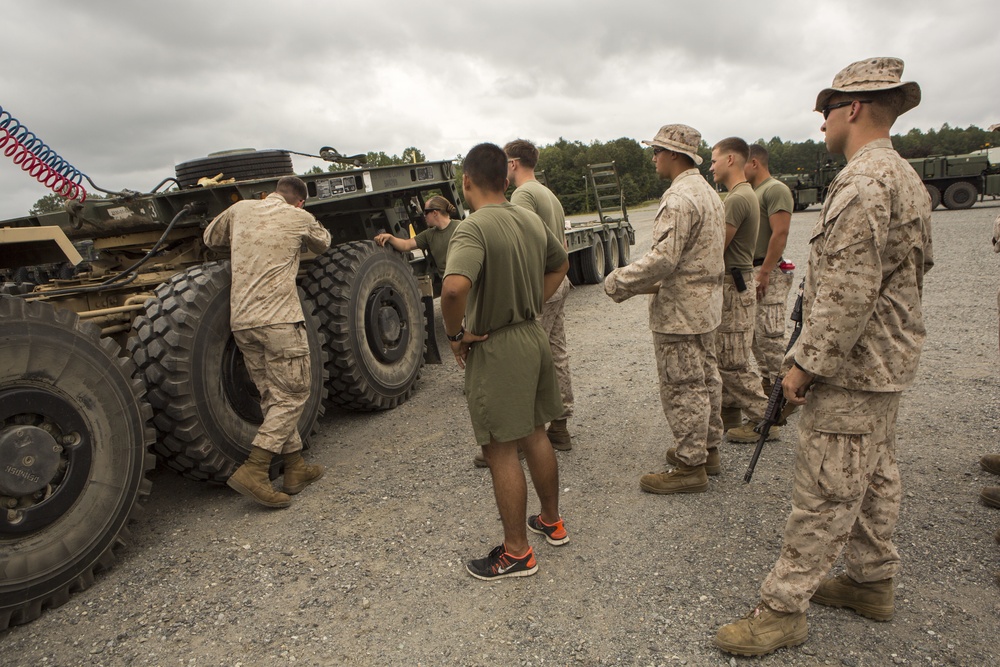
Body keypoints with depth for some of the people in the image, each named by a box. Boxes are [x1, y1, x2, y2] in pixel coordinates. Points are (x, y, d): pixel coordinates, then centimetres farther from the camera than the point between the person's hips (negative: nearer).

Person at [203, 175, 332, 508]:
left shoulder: (240, 209, 14)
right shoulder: (300, 217, 4)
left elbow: (211, 239, 29)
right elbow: (323, 243, 23)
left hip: (241, 321, 6)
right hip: (279, 320, -6)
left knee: (274, 398, 11)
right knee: (293, 395, 1)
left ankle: (295, 469, 17)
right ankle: (253, 470, -8)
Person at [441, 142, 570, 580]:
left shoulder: (473, 229, -21)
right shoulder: (531, 220, 6)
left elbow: (454, 288, -38)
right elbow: (560, 263, 22)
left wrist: (456, 334, -20)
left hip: (496, 349, -8)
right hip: (533, 336, 8)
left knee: (500, 450, 3)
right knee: (535, 435, 21)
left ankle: (517, 553, 16)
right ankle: (551, 521, 38)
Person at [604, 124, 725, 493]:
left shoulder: (680, 198, -20)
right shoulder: (707, 192, 15)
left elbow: (662, 258, -27)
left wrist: (617, 281, -16)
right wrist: (655, 284, 18)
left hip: (680, 311, -11)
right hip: (705, 303, 11)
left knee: (682, 387, -2)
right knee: (705, 378, 18)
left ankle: (690, 466, 8)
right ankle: (707, 448, 31)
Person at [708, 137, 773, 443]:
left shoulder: (738, 198, -18)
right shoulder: (742, 194, 16)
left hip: (734, 287, -11)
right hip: (732, 283, 11)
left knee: (732, 362, -4)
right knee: (722, 357, 16)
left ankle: (763, 420, 6)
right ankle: (729, 415, 26)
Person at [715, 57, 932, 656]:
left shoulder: (862, 184, -21)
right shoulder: (905, 177, 14)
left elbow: (848, 295, -27)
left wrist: (806, 365, -18)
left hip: (851, 370, -11)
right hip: (888, 361, 11)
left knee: (824, 495, -3)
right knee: (874, 478, 20)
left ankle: (784, 608, 9)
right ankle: (873, 580, 36)